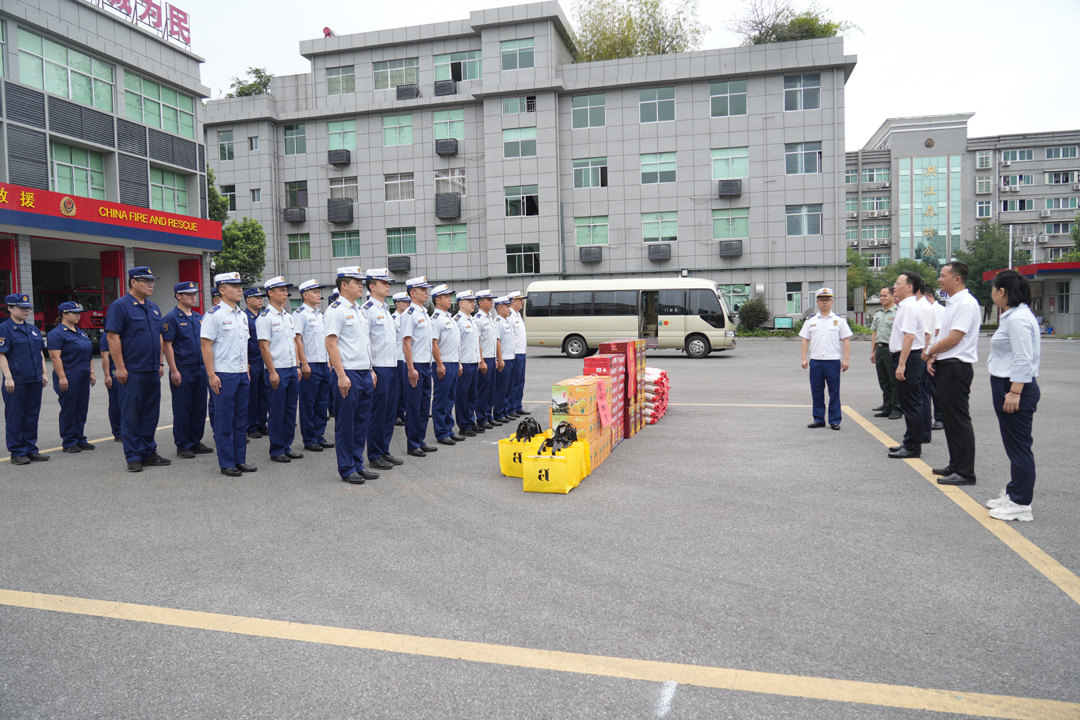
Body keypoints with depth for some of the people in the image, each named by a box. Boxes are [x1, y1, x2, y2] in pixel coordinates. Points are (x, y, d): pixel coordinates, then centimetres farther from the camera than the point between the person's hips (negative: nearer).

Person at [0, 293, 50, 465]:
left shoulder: (33, 329, 14)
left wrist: (44, 373, 13)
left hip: (35, 380, 6)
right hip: (16, 381, -6)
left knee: (32, 415, 11)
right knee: (15, 417, 1)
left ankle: (31, 449, 18)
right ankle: (17, 452, 8)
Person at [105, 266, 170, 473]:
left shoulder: (153, 308, 15)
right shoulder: (120, 306, -8)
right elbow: (113, 337, -12)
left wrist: (160, 363, 15)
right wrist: (120, 367, -16)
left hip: (152, 371, 7)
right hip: (132, 372, -7)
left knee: (150, 414, 11)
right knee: (131, 416, 0)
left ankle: (149, 453, 20)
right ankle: (133, 457, 7)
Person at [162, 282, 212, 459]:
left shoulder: (199, 317, 13)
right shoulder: (172, 318, -7)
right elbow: (167, 345, -11)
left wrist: (207, 366, 14)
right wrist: (174, 371, -16)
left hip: (200, 369, 7)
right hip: (182, 370, -7)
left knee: (199, 407, 10)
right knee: (182, 409, 1)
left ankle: (195, 442, 20)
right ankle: (182, 446, 9)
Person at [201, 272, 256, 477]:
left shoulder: (242, 315, 13)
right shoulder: (214, 314, -9)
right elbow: (206, 345, -12)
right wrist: (211, 375, -16)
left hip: (242, 374, 7)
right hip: (223, 375, -7)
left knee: (240, 418, 11)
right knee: (224, 420, 0)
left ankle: (240, 460, 20)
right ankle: (226, 464, 9)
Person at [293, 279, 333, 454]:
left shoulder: (320, 314, 16)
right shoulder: (300, 314, -8)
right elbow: (297, 339, -14)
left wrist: (328, 360, 16)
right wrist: (304, 364, -18)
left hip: (324, 364, 8)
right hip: (310, 365, -8)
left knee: (322, 402, 11)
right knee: (308, 403, 0)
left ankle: (319, 436, 21)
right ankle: (309, 440, 8)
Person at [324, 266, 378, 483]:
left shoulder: (358, 310, 17)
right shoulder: (336, 310, -10)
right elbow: (331, 344, -16)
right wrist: (341, 376, -21)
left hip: (365, 373, 9)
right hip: (348, 375, -9)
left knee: (362, 421, 13)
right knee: (346, 423, 1)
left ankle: (358, 464, 22)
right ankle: (347, 469, 10)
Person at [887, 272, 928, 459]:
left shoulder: (909, 307, -16)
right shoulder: (906, 306, 17)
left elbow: (909, 337, -24)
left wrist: (901, 364, -26)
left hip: (909, 358, -11)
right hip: (909, 358, 11)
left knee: (911, 404, -6)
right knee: (909, 403, 17)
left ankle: (912, 447, -1)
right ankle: (910, 442, 26)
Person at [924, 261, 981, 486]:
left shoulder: (966, 303, -15)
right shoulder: (952, 303, 17)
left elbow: (953, 339, -20)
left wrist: (929, 352, -6)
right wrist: (933, 358, 5)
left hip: (956, 367, -10)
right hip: (945, 366, 10)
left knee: (959, 419, -6)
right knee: (949, 417, 16)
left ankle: (965, 472, -1)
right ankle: (955, 465, 26)